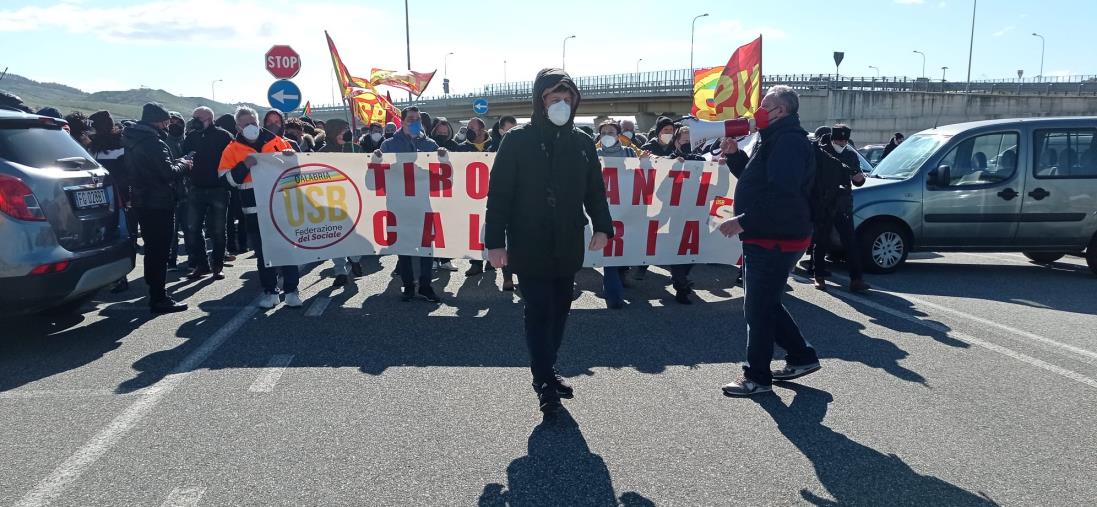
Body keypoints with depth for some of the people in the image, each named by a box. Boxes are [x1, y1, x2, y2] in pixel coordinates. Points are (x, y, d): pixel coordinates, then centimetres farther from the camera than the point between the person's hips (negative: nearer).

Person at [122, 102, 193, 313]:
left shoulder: (133, 141, 12)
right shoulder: (154, 142, -18)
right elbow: (168, 173, -21)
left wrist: (175, 163, 9)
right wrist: (183, 164, -3)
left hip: (141, 200, 9)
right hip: (160, 203, -9)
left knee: (152, 249, 18)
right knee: (160, 251, -5)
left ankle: (154, 291, 28)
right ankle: (159, 299, -1)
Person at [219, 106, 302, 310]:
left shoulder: (276, 141, 7)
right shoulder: (233, 149, 5)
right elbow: (228, 179, -4)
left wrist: (291, 156, -7)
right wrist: (244, 166, -20)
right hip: (255, 209, 0)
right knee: (263, 251, 6)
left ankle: (291, 289, 12)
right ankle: (270, 291, 17)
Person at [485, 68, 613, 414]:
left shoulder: (582, 143, 6)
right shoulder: (518, 141, -6)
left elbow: (594, 190, 12)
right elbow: (499, 192, -6)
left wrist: (602, 227, -3)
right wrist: (495, 241, -9)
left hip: (568, 248, 5)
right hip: (530, 248, -4)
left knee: (559, 312, 12)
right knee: (539, 313, -3)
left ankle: (547, 371, 29)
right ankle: (545, 384, 6)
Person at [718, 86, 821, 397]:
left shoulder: (790, 141, -17)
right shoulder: (777, 139, 18)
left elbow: (782, 194, -29)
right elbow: (754, 177, 25)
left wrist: (743, 221, -27)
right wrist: (734, 155, 9)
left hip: (776, 239, -11)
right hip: (767, 237, 11)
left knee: (758, 308, -3)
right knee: (765, 303, 18)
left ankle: (757, 377, 8)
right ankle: (801, 357, 28)